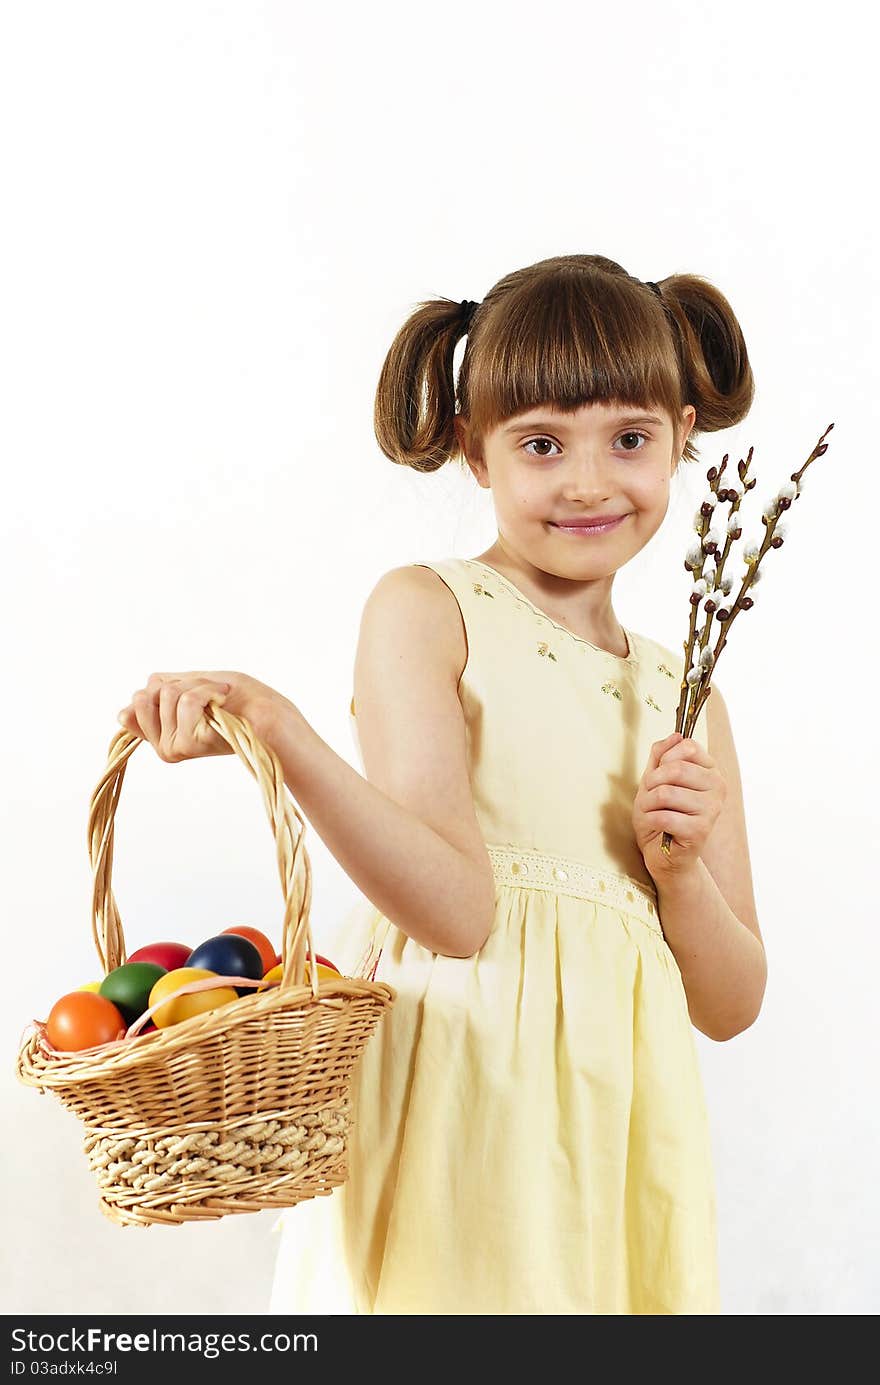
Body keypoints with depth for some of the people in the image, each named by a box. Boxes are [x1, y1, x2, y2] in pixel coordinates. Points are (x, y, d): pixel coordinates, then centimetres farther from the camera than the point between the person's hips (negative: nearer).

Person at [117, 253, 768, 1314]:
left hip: (614, 1140, 5)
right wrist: (272, 728, -29)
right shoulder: (426, 611, -4)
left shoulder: (684, 695, 10)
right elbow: (458, 911, -16)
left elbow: (729, 1006, 11)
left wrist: (679, 867, -8)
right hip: (450, 1108, -4)